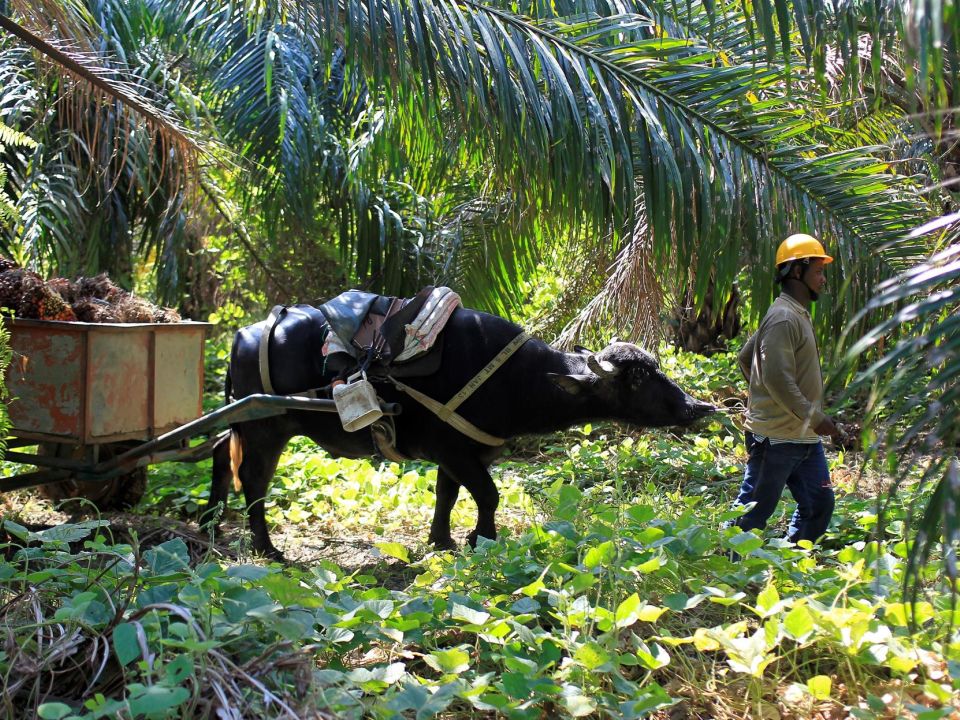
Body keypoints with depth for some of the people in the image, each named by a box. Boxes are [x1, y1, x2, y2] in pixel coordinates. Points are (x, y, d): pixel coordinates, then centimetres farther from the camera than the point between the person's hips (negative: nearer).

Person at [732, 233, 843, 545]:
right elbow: (778, 378, -24)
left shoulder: (798, 315, 17)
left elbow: (745, 357, 24)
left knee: (819, 504, 12)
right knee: (753, 513, -1)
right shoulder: (783, 317, -16)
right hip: (777, 438, -10)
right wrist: (814, 418, -22)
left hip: (804, 437, 10)